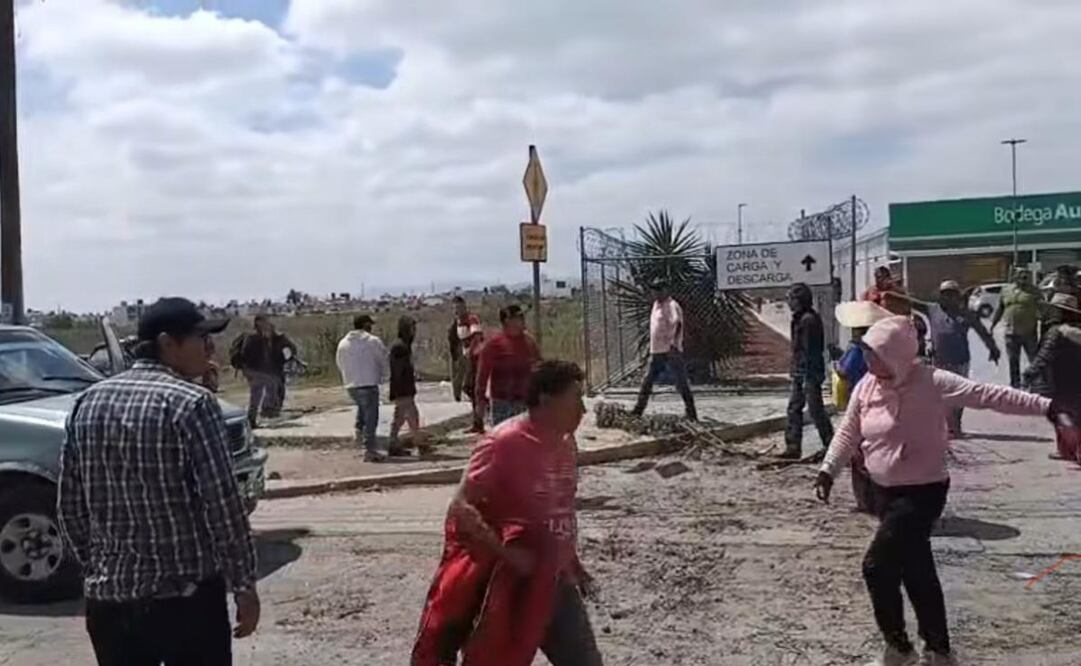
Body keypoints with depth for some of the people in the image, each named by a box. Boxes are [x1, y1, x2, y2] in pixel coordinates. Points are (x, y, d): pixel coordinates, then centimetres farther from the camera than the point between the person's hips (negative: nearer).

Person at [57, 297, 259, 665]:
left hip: (108, 597, 6)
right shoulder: (191, 404, -14)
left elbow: (69, 504, 9)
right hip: (185, 597, -6)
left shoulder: (89, 402, 5)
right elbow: (223, 504, -17)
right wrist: (244, 585, -9)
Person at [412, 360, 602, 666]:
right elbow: (460, 508, -22)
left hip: (554, 579, 8)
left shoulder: (566, 444, 5)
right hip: (510, 582, -7)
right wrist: (508, 553, -27)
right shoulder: (505, 443, -19)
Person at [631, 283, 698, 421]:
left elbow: (678, 324, -26)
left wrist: (674, 343, -38)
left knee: (682, 383, -4)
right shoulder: (656, 304, 16)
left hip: (671, 351, -9)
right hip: (656, 351, 9)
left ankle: (691, 414, 1)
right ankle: (637, 412, 22)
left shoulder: (672, 306, -12)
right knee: (646, 382, 13)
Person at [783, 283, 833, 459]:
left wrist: (809, 375, -22)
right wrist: (794, 368, 20)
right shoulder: (800, 319, 13)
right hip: (800, 372, 10)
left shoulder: (808, 319, -18)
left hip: (809, 372, -10)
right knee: (794, 408, 10)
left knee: (815, 409, -3)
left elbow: (809, 350, -21)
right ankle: (793, 446, 15)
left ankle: (830, 444, 8)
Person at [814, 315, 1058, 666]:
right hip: (884, 491, 6)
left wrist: (1047, 406, -23)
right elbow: (848, 432, 9)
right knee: (916, 571, 16)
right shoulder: (866, 386, -2)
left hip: (922, 491, -6)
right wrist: (828, 469, 1)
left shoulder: (931, 383, -18)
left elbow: (988, 395, -19)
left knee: (878, 565, -12)